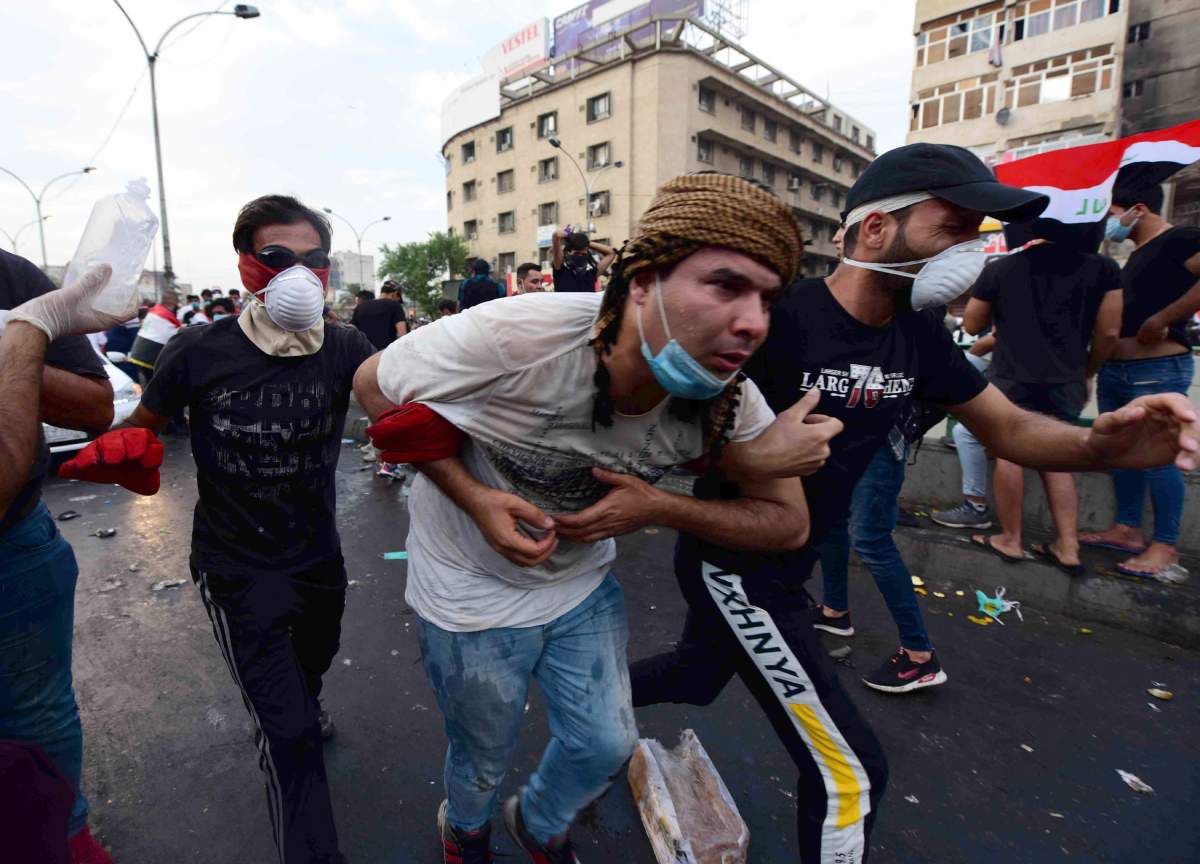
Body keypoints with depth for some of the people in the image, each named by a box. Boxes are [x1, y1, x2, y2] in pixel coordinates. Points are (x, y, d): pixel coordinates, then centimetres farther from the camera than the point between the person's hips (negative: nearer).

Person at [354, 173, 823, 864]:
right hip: (472, 590, -3)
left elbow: (789, 523, -11)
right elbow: (374, 386, -18)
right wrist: (475, 498, -29)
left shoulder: (727, 398, -22)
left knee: (607, 747, 17)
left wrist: (657, 507, -28)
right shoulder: (515, 335, -35)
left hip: (584, 584, 4)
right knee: (486, 760, 19)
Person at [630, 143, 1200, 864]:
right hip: (732, 564, -8)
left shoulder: (918, 337, -2)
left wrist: (1102, 443, -16)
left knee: (699, 678, 30)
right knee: (849, 770, 1)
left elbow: (1008, 429, 4)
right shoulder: (777, 317, -26)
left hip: (786, 566, 8)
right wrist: (745, 458, -41)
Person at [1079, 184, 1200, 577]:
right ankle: (1127, 528, 21)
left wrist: (1161, 320, -22)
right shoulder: (1137, 254, 20)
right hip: (1115, 368, 9)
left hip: (1157, 370, -9)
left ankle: (1165, 545, 4)